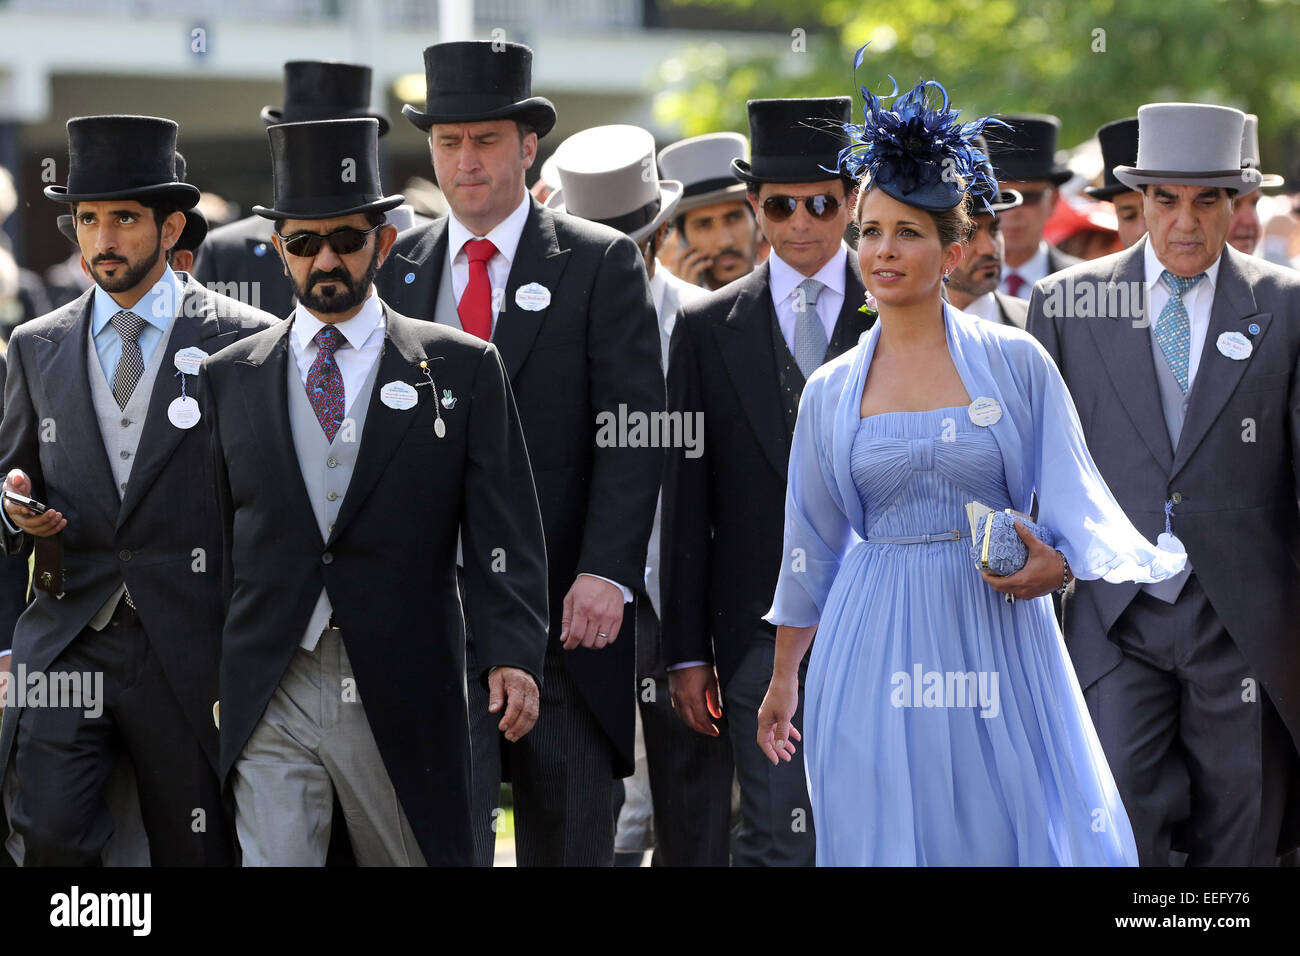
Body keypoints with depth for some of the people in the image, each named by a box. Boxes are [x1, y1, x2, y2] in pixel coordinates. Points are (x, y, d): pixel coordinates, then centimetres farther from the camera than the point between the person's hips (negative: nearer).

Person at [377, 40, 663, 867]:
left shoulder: (601, 264, 2)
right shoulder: (394, 270, 11)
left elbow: (634, 432, -4)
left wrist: (606, 574, -15)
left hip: (565, 610, -1)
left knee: (570, 838, 6)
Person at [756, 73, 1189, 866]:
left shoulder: (1016, 363, 0)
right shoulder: (831, 392, 7)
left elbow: (1072, 498, 1)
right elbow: (812, 543, 15)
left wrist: (1057, 564, -21)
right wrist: (783, 681, 18)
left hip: (999, 643, -1)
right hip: (876, 646, 1)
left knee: (1015, 832, -1)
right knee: (887, 837, 0)